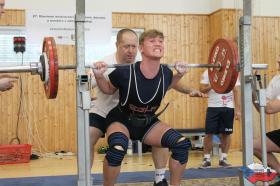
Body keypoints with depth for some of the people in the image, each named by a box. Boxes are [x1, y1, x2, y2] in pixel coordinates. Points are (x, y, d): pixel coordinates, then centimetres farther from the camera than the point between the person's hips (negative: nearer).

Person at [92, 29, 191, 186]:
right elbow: (109, 89, -6)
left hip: (148, 122, 4)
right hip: (122, 121, -4)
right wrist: (99, 76, -23)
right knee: (117, 149, -36)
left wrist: (179, 75, -4)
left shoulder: (166, 73, -17)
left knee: (182, 144, -13)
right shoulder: (125, 72, -28)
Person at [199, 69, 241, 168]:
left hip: (228, 108, 1)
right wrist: (212, 85, -20)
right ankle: (206, 159, 9)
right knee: (209, 133, -1)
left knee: (226, 133, 5)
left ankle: (223, 158, 17)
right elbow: (202, 89, 0)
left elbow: (236, 91, 1)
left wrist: (237, 109, -4)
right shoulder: (208, 72, 4)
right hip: (213, 107, -1)